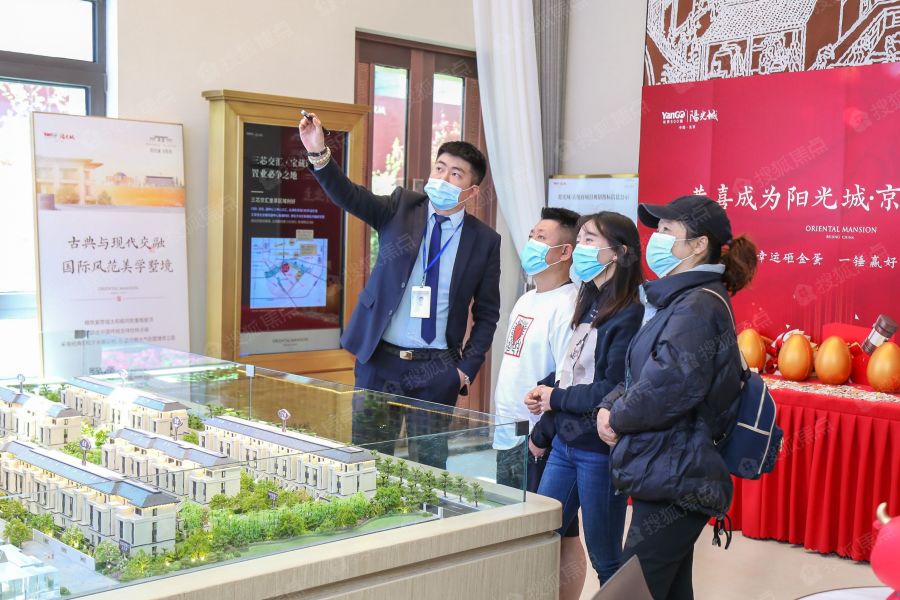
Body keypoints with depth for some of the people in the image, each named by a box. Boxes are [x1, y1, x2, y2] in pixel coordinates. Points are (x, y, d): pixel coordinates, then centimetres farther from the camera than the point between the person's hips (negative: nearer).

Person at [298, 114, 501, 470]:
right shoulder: (402, 207, 1)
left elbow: (487, 313, 6)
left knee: (430, 462, 7)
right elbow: (349, 196, -16)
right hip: (380, 360, 1)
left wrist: (467, 368, -3)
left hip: (436, 370, 0)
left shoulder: (485, 240, 0)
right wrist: (318, 154, -34)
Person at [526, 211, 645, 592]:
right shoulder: (589, 306, 11)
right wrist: (543, 433, 14)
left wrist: (556, 399, -7)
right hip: (564, 444, 8)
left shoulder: (629, 315, -15)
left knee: (605, 560, 6)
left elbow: (612, 390, -19)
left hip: (600, 450, -8)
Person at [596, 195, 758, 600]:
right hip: (668, 476, 10)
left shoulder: (700, 306, -16)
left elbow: (670, 385, -28)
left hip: (673, 480, -10)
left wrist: (617, 415, -10)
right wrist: (610, 406, -1)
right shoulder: (678, 301, 17)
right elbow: (639, 375, 19)